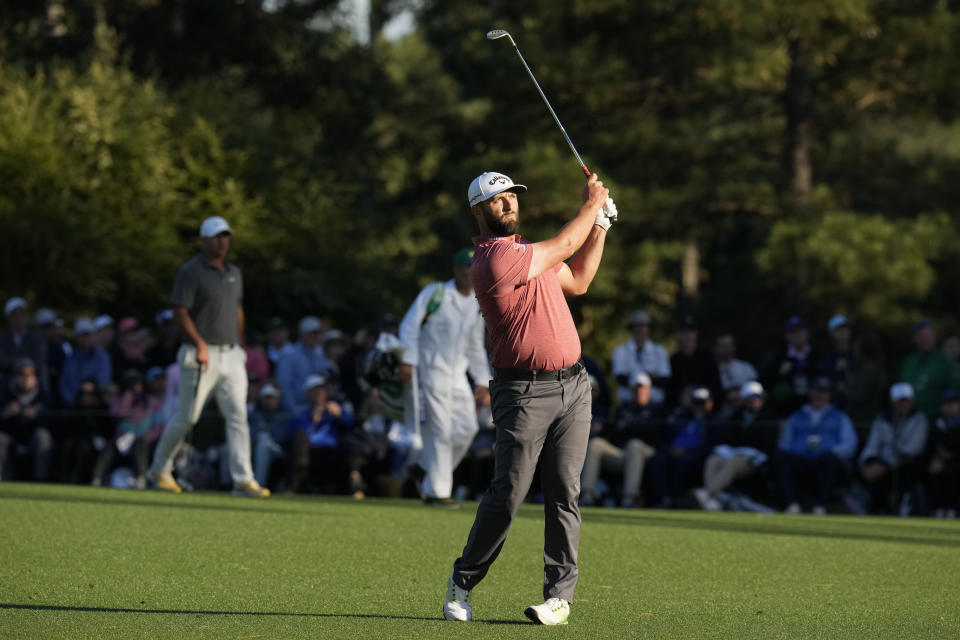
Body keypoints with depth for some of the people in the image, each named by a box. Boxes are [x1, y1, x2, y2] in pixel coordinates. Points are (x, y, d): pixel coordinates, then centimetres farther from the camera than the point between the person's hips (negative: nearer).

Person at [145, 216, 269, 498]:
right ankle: (159, 470, 19)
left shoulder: (234, 273, 16)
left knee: (238, 414, -6)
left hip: (231, 355, 6)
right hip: (201, 356, -6)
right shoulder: (191, 272, -6)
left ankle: (243, 480, -11)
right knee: (187, 417, 0)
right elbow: (180, 312, -12)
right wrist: (200, 344, -21)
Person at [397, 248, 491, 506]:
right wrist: (408, 360, -20)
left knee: (467, 427, -3)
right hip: (432, 370, -6)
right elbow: (410, 324, -9)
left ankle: (428, 471, 14)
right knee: (440, 430, -10)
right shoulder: (435, 292, -5)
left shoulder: (477, 306, 13)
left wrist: (482, 381, 15)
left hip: (458, 375, 6)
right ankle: (437, 491, -5)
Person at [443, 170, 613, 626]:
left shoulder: (524, 252, 16)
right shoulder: (495, 259, -15)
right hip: (525, 393, -8)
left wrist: (600, 227, 19)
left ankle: (560, 594, -1)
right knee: (508, 494, -8)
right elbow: (564, 245, -5)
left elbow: (577, 280, 27)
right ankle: (462, 583, 9)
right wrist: (592, 204, 10)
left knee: (564, 493, -1)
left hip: (573, 385, 8)